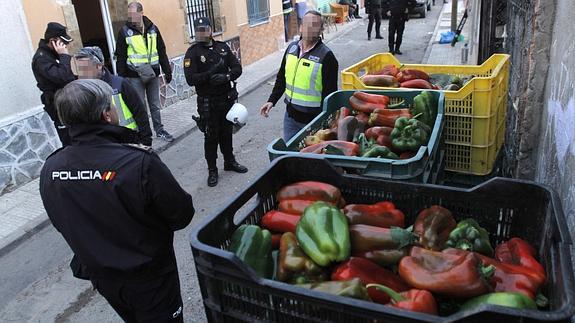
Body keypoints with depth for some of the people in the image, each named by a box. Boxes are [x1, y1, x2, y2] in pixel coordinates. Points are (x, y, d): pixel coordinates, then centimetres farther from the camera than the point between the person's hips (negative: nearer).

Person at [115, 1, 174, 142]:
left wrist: (167, 71, 8)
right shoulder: (124, 31, -3)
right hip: (135, 76, -3)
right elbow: (120, 57, -3)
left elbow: (162, 51, 10)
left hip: (153, 74, 3)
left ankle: (159, 130, 25)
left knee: (155, 105, 13)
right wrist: (121, 78, -7)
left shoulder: (152, 28, 5)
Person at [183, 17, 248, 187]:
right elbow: (190, 79, -18)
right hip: (208, 102, -4)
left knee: (227, 132, 17)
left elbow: (237, 68, 1)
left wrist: (227, 76, -19)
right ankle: (212, 170, 17)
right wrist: (211, 73, -28)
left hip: (227, 98, 4)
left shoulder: (222, 47, 5)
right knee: (211, 136, 4)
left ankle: (229, 161, 35)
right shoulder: (193, 52, -8)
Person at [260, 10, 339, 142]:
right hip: (290, 115, 6)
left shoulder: (326, 56, -15)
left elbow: (330, 93, -14)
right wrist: (272, 101, 9)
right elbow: (281, 78, 16)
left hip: (313, 118, -6)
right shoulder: (292, 48, 4)